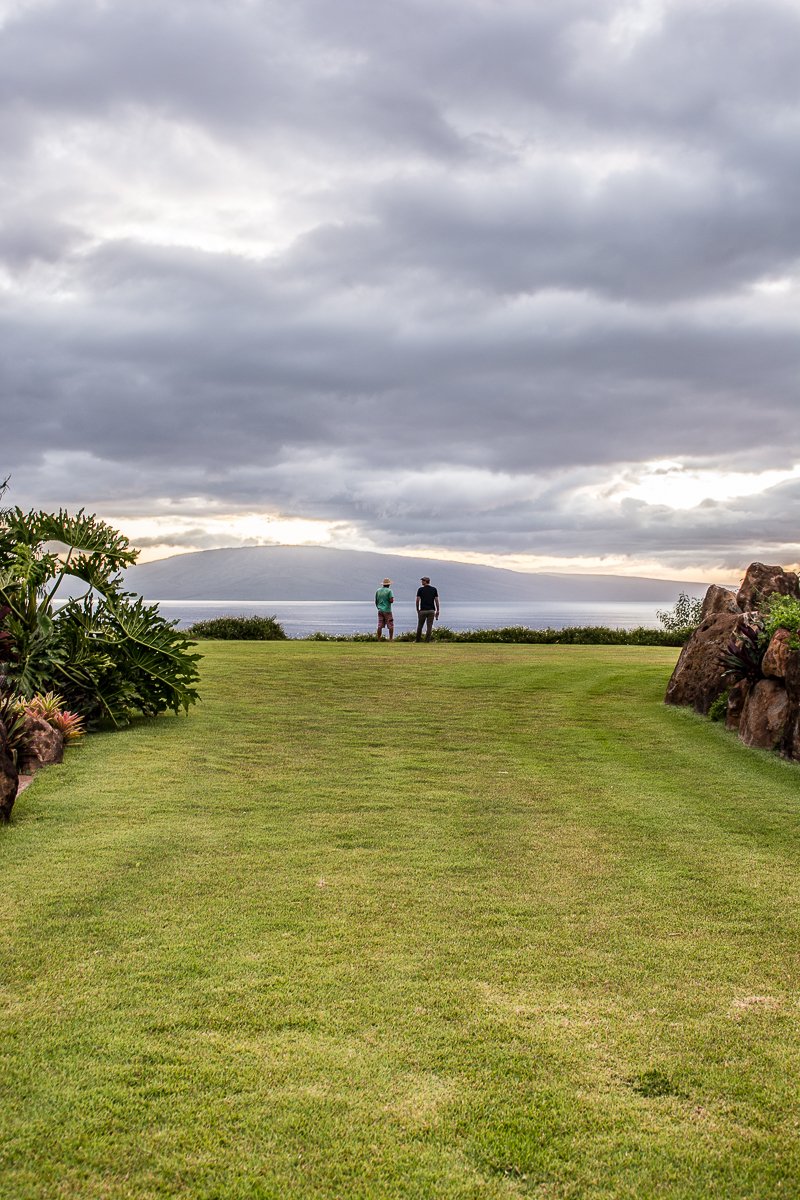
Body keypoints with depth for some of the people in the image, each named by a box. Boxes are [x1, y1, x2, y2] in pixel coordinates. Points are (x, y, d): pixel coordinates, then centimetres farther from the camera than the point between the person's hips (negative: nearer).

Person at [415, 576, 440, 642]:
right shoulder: (434, 589, 4)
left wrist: (417, 610, 7)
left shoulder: (420, 589, -3)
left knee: (420, 626, 11)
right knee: (429, 627, 3)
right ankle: (427, 641, -2)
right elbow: (436, 601, 1)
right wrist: (437, 611, 6)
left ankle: (418, 640, 16)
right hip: (431, 610, 1)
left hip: (423, 610, -1)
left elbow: (417, 600, -4)